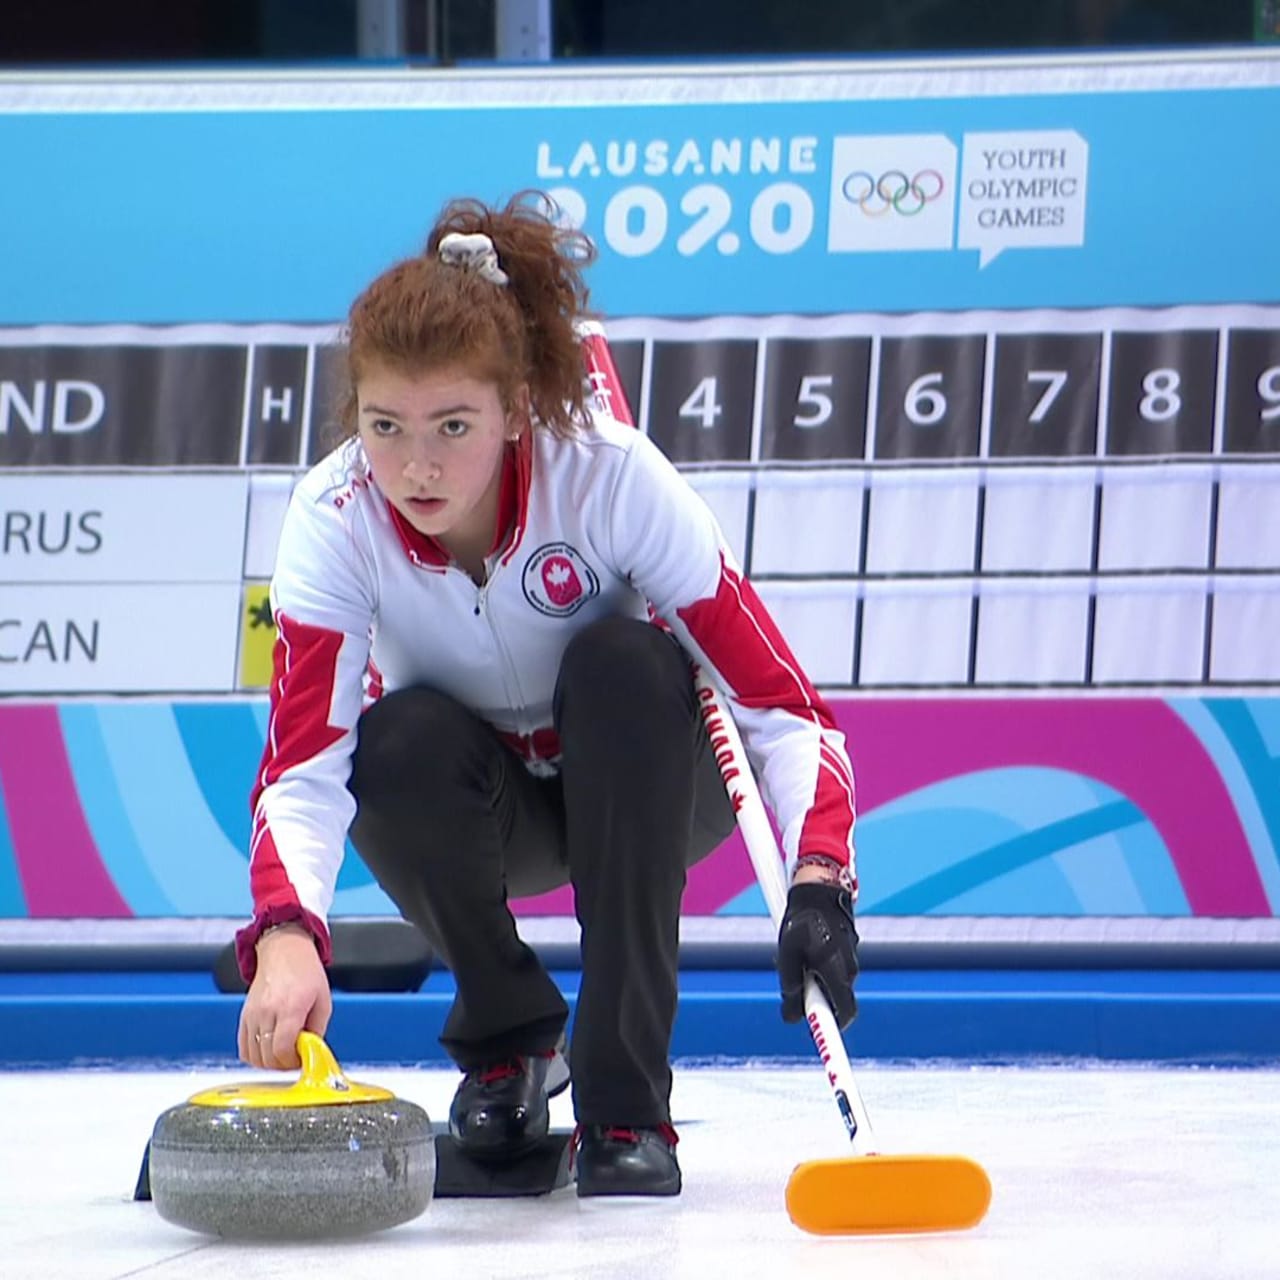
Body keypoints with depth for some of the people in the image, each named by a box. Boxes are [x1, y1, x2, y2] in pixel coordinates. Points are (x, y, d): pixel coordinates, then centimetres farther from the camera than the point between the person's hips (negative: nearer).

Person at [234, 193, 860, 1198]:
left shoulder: (612, 475, -30)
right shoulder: (335, 519, -25)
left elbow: (779, 703, -30)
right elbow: (302, 765, -33)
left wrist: (819, 879, -48)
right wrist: (286, 937, -53)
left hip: (638, 786, -1)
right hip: (480, 814, 1)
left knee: (618, 660, -33)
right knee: (403, 743, -32)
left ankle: (625, 1102, -27)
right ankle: (508, 1040, -2)